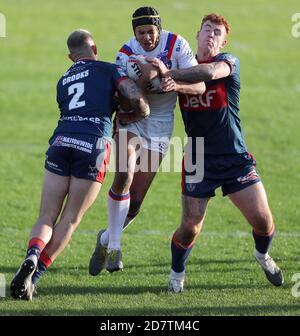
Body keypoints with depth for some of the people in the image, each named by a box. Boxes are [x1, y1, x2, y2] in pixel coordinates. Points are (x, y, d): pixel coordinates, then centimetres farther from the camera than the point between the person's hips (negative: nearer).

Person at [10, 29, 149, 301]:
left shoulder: (63, 81, 26)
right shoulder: (109, 69, 11)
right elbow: (135, 97, -1)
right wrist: (145, 112, 18)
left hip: (61, 143, 3)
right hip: (93, 147, -3)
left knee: (47, 218, 6)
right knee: (70, 219, 6)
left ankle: (32, 257, -25)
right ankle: (33, 277, -4)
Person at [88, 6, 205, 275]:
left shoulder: (176, 44, -10)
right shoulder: (126, 53, -11)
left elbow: (200, 86, -15)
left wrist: (175, 85, -35)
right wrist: (144, 79, -38)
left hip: (161, 125, 1)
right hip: (132, 119, -1)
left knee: (135, 202, -1)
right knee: (124, 177, -28)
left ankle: (106, 240, 25)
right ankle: (113, 245, -14)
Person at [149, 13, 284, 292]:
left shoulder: (229, 62, -4)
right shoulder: (182, 66, 6)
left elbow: (211, 72, -27)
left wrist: (169, 74, -30)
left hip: (235, 159, -1)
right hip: (198, 161, 1)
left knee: (262, 220, -5)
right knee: (190, 228, -6)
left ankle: (263, 255, 29)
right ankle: (176, 273, 21)